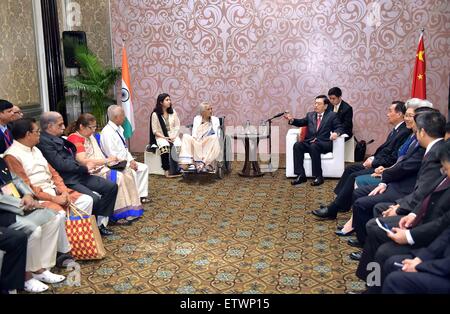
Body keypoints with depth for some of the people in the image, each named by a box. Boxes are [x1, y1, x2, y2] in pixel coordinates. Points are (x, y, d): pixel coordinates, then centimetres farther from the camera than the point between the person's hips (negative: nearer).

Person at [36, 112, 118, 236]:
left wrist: (86, 167, 3)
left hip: (78, 175, 10)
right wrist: (85, 168, -10)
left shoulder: (58, 139, 16)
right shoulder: (43, 141, -13)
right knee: (94, 198, -28)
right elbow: (60, 164, -20)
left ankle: (100, 222, 9)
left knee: (111, 186, 3)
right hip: (66, 181, -10)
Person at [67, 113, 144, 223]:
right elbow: (83, 161, -24)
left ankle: (130, 210, -7)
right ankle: (120, 214, -16)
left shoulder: (89, 136, 16)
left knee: (127, 171, -7)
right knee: (118, 177, -25)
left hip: (99, 167, 9)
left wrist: (110, 160, -1)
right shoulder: (75, 138, -13)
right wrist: (106, 161, -23)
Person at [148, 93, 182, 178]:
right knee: (165, 147, -36)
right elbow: (155, 131, -3)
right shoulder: (155, 114, -2)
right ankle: (167, 170, -30)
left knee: (178, 145, -31)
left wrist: (174, 136, -8)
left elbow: (177, 126, 9)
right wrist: (165, 138, -14)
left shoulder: (173, 112, 10)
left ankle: (177, 169, -26)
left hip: (173, 136, 3)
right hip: (161, 137, -3)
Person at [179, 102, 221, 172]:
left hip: (209, 144, -1)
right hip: (196, 143, 1)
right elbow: (194, 134, 5)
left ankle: (203, 163, -39)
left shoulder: (215, 119, 13)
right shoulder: (196, 118, 16)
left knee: (214, 138, -34)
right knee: (186, 137, -26)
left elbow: (216, 135, 0)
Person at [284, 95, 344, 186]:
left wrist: (336, 133, -19)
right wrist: (292, 120, 0)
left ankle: (318, 176, -29)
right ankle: (301, 175, -25)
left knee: (314, 146, -36)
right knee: (297, 145, -25)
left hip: (324, 144, -4)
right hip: (309, 142, 4)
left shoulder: (332, 115, 11)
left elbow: (339, 128, 4)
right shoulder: (310, 115, 23)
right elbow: (301, 122, 21)